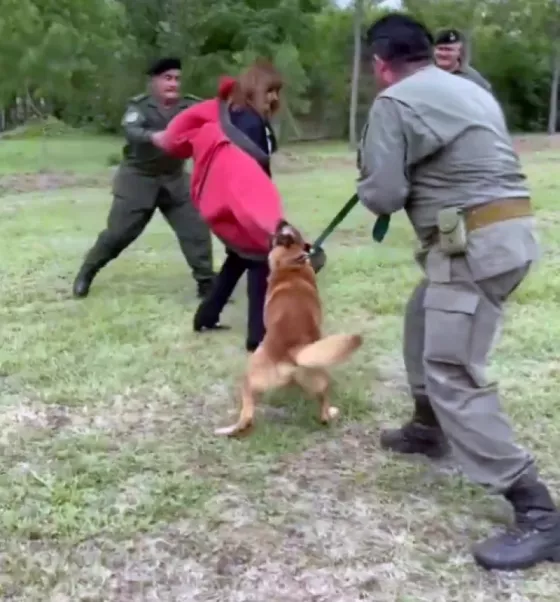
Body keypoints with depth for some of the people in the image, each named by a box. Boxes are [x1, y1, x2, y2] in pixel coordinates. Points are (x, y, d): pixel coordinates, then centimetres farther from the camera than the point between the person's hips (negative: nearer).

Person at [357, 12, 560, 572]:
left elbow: (383, 196, -11)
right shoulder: (472, 90, 18)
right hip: (505, 232, 10)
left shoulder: (394, 103, -8)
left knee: (453, 377, -9)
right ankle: (428, 430, 44)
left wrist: (369, 185, 11)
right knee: (423, 319, 28)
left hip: (475, 245, -10)